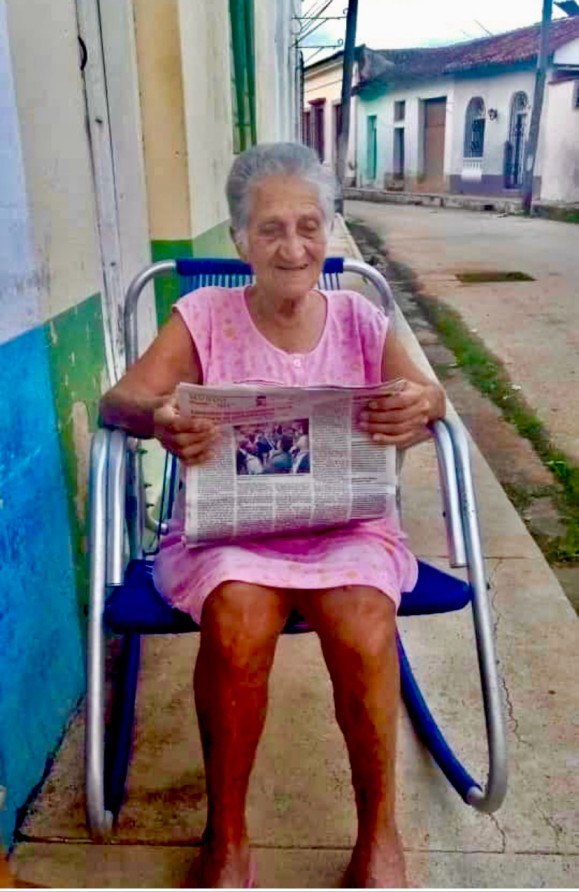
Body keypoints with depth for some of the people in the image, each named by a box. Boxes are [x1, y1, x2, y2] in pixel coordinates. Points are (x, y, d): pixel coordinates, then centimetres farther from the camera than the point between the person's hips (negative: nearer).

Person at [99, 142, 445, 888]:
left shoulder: (358, 317, 6)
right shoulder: (203, 315, 1)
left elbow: (421, 395, 5)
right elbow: (120, 398, -8)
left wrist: (423, 406, -21)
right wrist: (158, 419, -33)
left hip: (346, 521, 1)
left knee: (363, 623, -28)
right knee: (238, 619, -32)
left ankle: (379, 830, -1)